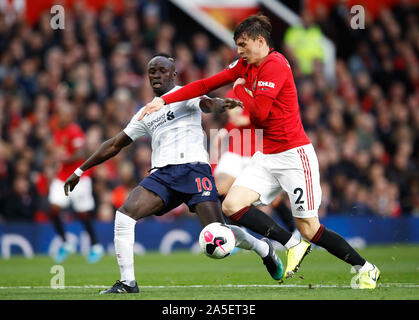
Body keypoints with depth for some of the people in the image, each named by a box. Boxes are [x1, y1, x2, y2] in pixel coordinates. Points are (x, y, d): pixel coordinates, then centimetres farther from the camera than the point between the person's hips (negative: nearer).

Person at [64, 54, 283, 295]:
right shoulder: (146, 114, 23)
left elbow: (206, 104, -16)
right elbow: (114, 145, 28)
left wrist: (222, 104, -42)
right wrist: (79, 172, 27)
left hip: (194, 167, -5)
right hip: (162, 174, 5)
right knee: (125, 214, -18)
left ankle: (264, 248, 16)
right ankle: (128, 282, -11)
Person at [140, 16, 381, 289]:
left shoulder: (275, 65, -15)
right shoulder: (246, 66, 11)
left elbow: (259, 113, -21)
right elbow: (206, 84, 11)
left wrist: (239, 89, -4)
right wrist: (164, 100, 6)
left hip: (293, 155, -8)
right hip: (267, 156, 8)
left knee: (309, 228, -6)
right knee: (232, 205, -10)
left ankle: (366, 269, 12)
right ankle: (294, 246, -1)